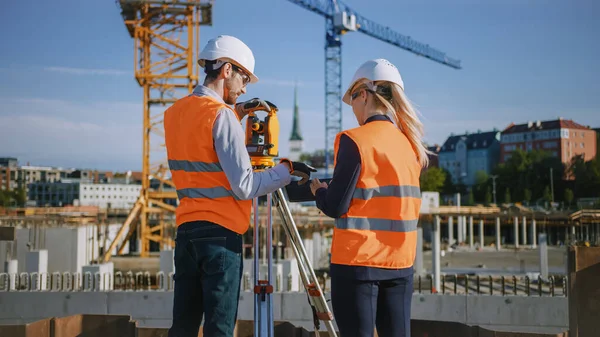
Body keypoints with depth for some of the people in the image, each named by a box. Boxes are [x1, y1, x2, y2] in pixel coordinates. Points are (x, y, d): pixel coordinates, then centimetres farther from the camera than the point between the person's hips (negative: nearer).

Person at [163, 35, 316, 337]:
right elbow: (244, 187, -17)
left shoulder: (174, 112, 10)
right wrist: (287, 169, -7)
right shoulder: (221, 114, -14)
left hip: (186, 229, 8)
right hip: (220, 232, -8)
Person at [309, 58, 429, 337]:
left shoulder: (355, 140, -11)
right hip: (400, 261, 6)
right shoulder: (411, 144, 8)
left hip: (358, 260, -6)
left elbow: (335, 206, -12)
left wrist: (318, 191, 9)